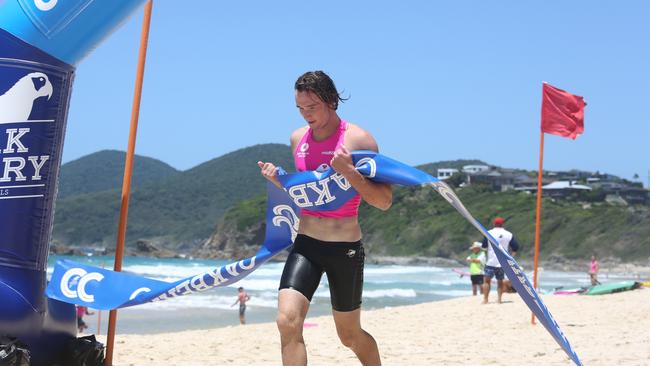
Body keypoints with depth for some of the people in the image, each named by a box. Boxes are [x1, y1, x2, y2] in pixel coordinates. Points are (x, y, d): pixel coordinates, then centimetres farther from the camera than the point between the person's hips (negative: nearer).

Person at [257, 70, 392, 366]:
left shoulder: (358, 139, -10)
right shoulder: (298, 138, 7)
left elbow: (385, 201, -12)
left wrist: (349, 172, -25)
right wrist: (279, 180, 1)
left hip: (345, 249, -4)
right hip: (305, 244, 4)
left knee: (350, 335, 12)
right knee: (288, 322, -17)